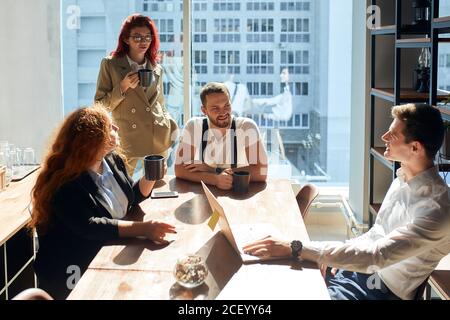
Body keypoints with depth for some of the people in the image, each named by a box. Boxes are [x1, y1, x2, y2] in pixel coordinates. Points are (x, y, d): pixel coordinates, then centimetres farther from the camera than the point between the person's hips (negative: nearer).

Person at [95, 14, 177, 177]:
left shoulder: (157, 69, 12)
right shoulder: (110, 65, 0)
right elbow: (100, 106, -1)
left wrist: (171, 128, 10)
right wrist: (123, 87, -13)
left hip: (158, 141, 3)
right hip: (127, 140, -3)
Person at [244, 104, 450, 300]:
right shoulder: (404, 179, 3)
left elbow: (376, 256, -32)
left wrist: (295, 248, -34)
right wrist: (334, 257, -2)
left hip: (381, 289, -8)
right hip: (360, 266, 8)